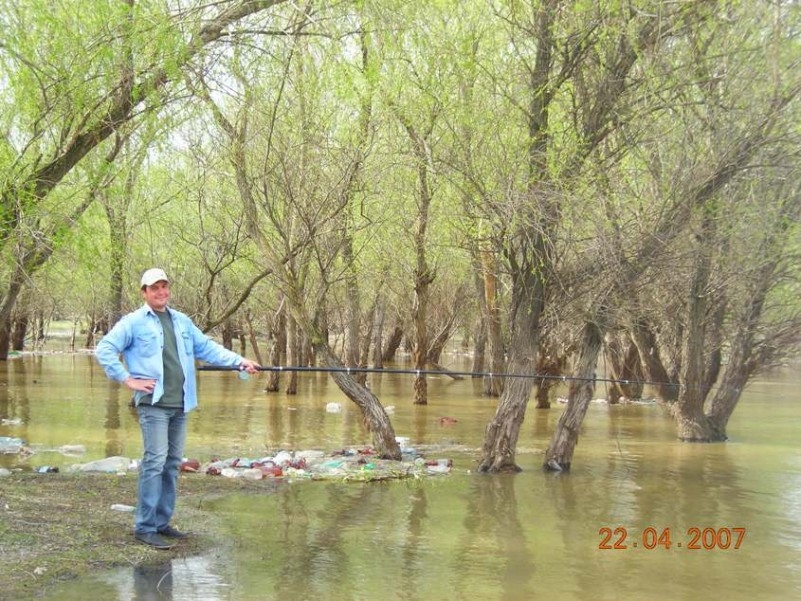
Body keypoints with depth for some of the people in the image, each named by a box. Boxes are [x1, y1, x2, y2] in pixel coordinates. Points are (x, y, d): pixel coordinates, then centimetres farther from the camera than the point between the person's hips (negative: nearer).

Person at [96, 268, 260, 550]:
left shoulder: (182, 321, 17)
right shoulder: (134, 322, -1)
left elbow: (207, 348, 16)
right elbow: (104, 349, -4)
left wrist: (240, 361, 5)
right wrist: (128, 379, -10)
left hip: (180, 404, 7)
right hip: (153, 403, -6)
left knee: (172, 463, 10)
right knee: (155, 461, -12)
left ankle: (162, 522, 19)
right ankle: (145, 526, -7)